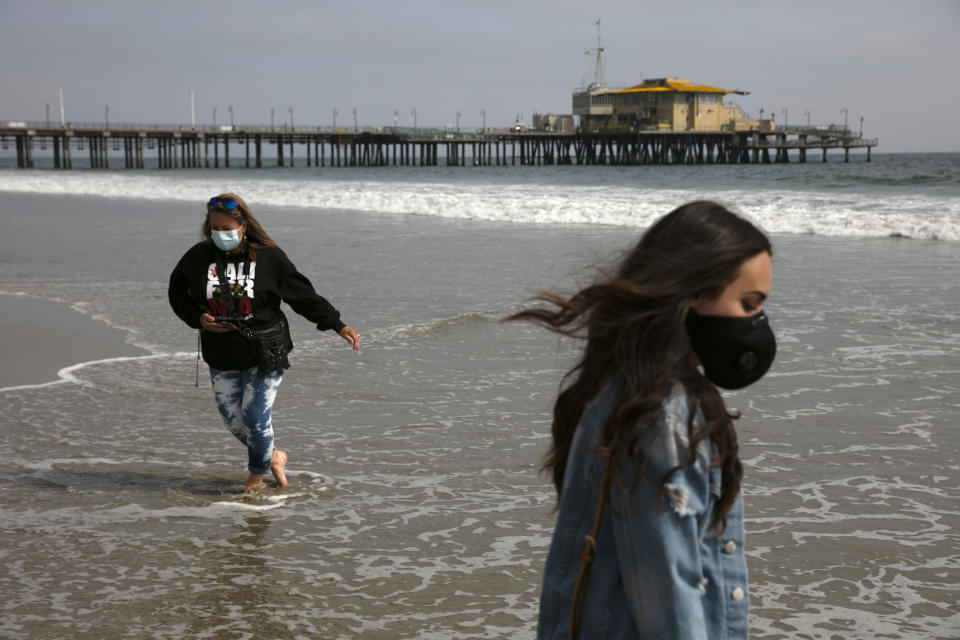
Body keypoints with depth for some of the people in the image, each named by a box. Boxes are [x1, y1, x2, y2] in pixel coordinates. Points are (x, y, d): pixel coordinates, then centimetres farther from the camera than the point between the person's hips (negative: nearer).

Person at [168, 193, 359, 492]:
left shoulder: (268, 257, -8)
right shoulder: (199, 257, -3)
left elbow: (304, 296, -1)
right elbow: (177, 295, 11)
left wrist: (338, 325, -3)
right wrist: (198, 319, -8)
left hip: (265, 354, -3)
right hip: (221, 357, 3)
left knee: (255, 416, -6)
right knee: (233, 418, 8)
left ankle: (258, 472, 23)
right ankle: (273, 457, 36)